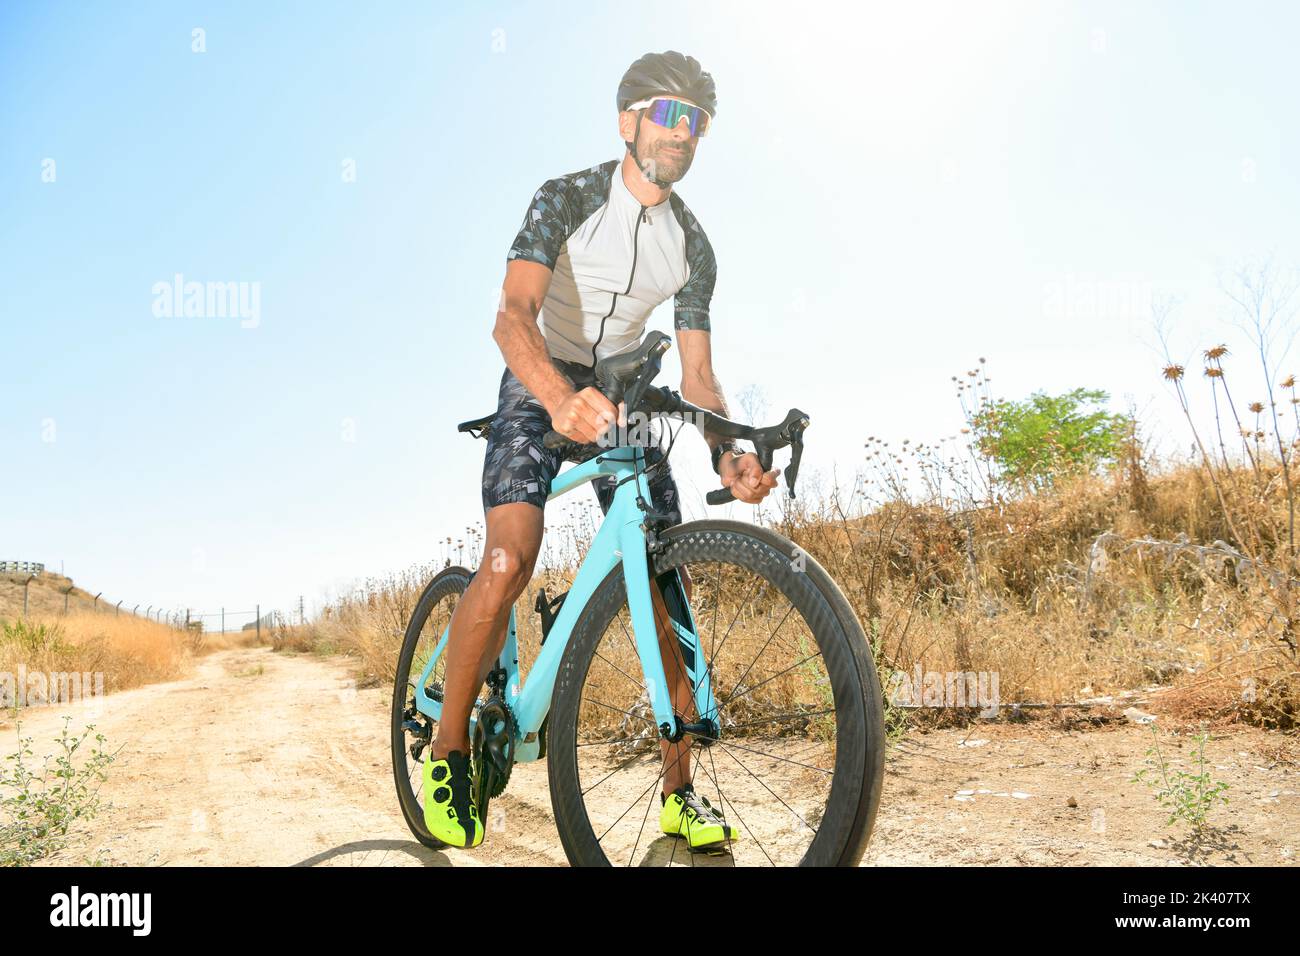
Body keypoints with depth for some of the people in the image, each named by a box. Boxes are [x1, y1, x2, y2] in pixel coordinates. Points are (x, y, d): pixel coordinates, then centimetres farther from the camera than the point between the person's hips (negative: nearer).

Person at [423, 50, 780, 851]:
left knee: (669, 583, -7)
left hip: (623, 398, 4)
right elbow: (514, 316, -27)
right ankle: (449, 753, -4)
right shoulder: (569, 199, -12)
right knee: (510, 561, -25)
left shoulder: (693, 246, 2)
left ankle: (681, 792, 3)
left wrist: (728, 455, -22)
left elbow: (697, 372, -1)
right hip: (541, 389, -4)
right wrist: (561, 399, -48)